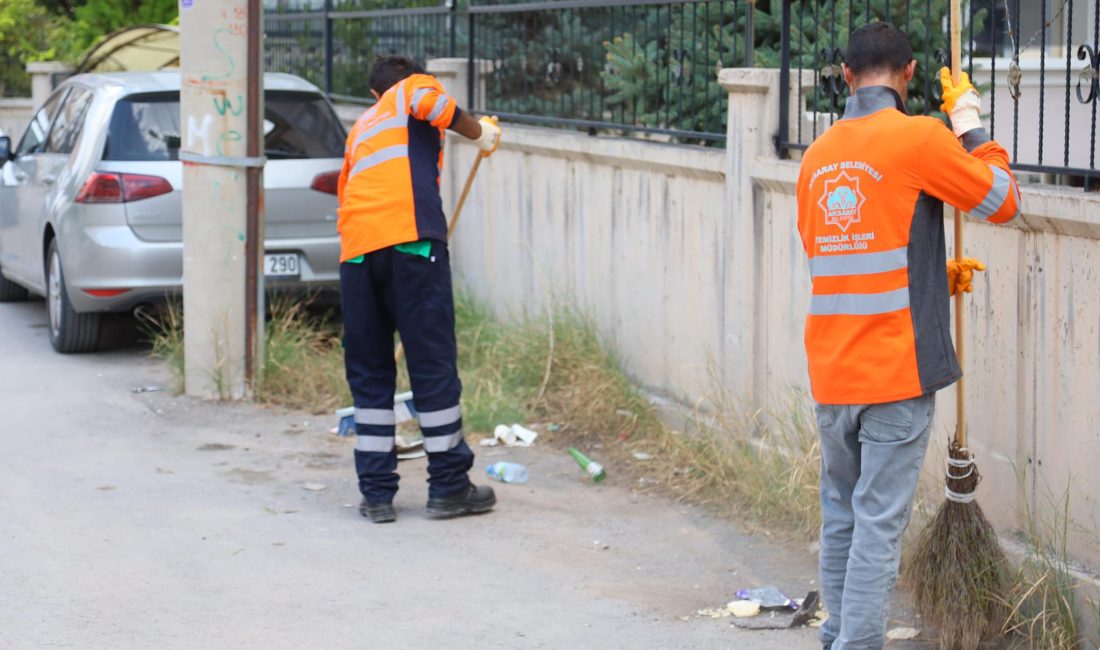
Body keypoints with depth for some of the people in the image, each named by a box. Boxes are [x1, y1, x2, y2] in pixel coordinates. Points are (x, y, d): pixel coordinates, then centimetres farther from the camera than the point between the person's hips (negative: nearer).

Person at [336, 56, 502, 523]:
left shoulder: (360, 129, 32)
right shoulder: (413, 91, 16)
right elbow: (426, 98, -9)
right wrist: (478, 133, 3)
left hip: (356, 251, 5)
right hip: (410, 239, -5)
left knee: (368, 372, 11)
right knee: (433, 365, 1)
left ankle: (376, 493, 10)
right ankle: (448, 487, 6)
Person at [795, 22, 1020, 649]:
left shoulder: (818, 155, 10)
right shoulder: (917, 137, -10)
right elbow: (1003, 199, 0)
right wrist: (969, 123, 10)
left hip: (831, 373, 6)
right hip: (897, 370, -6)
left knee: (840, 517, 14)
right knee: (879, 525, -4)